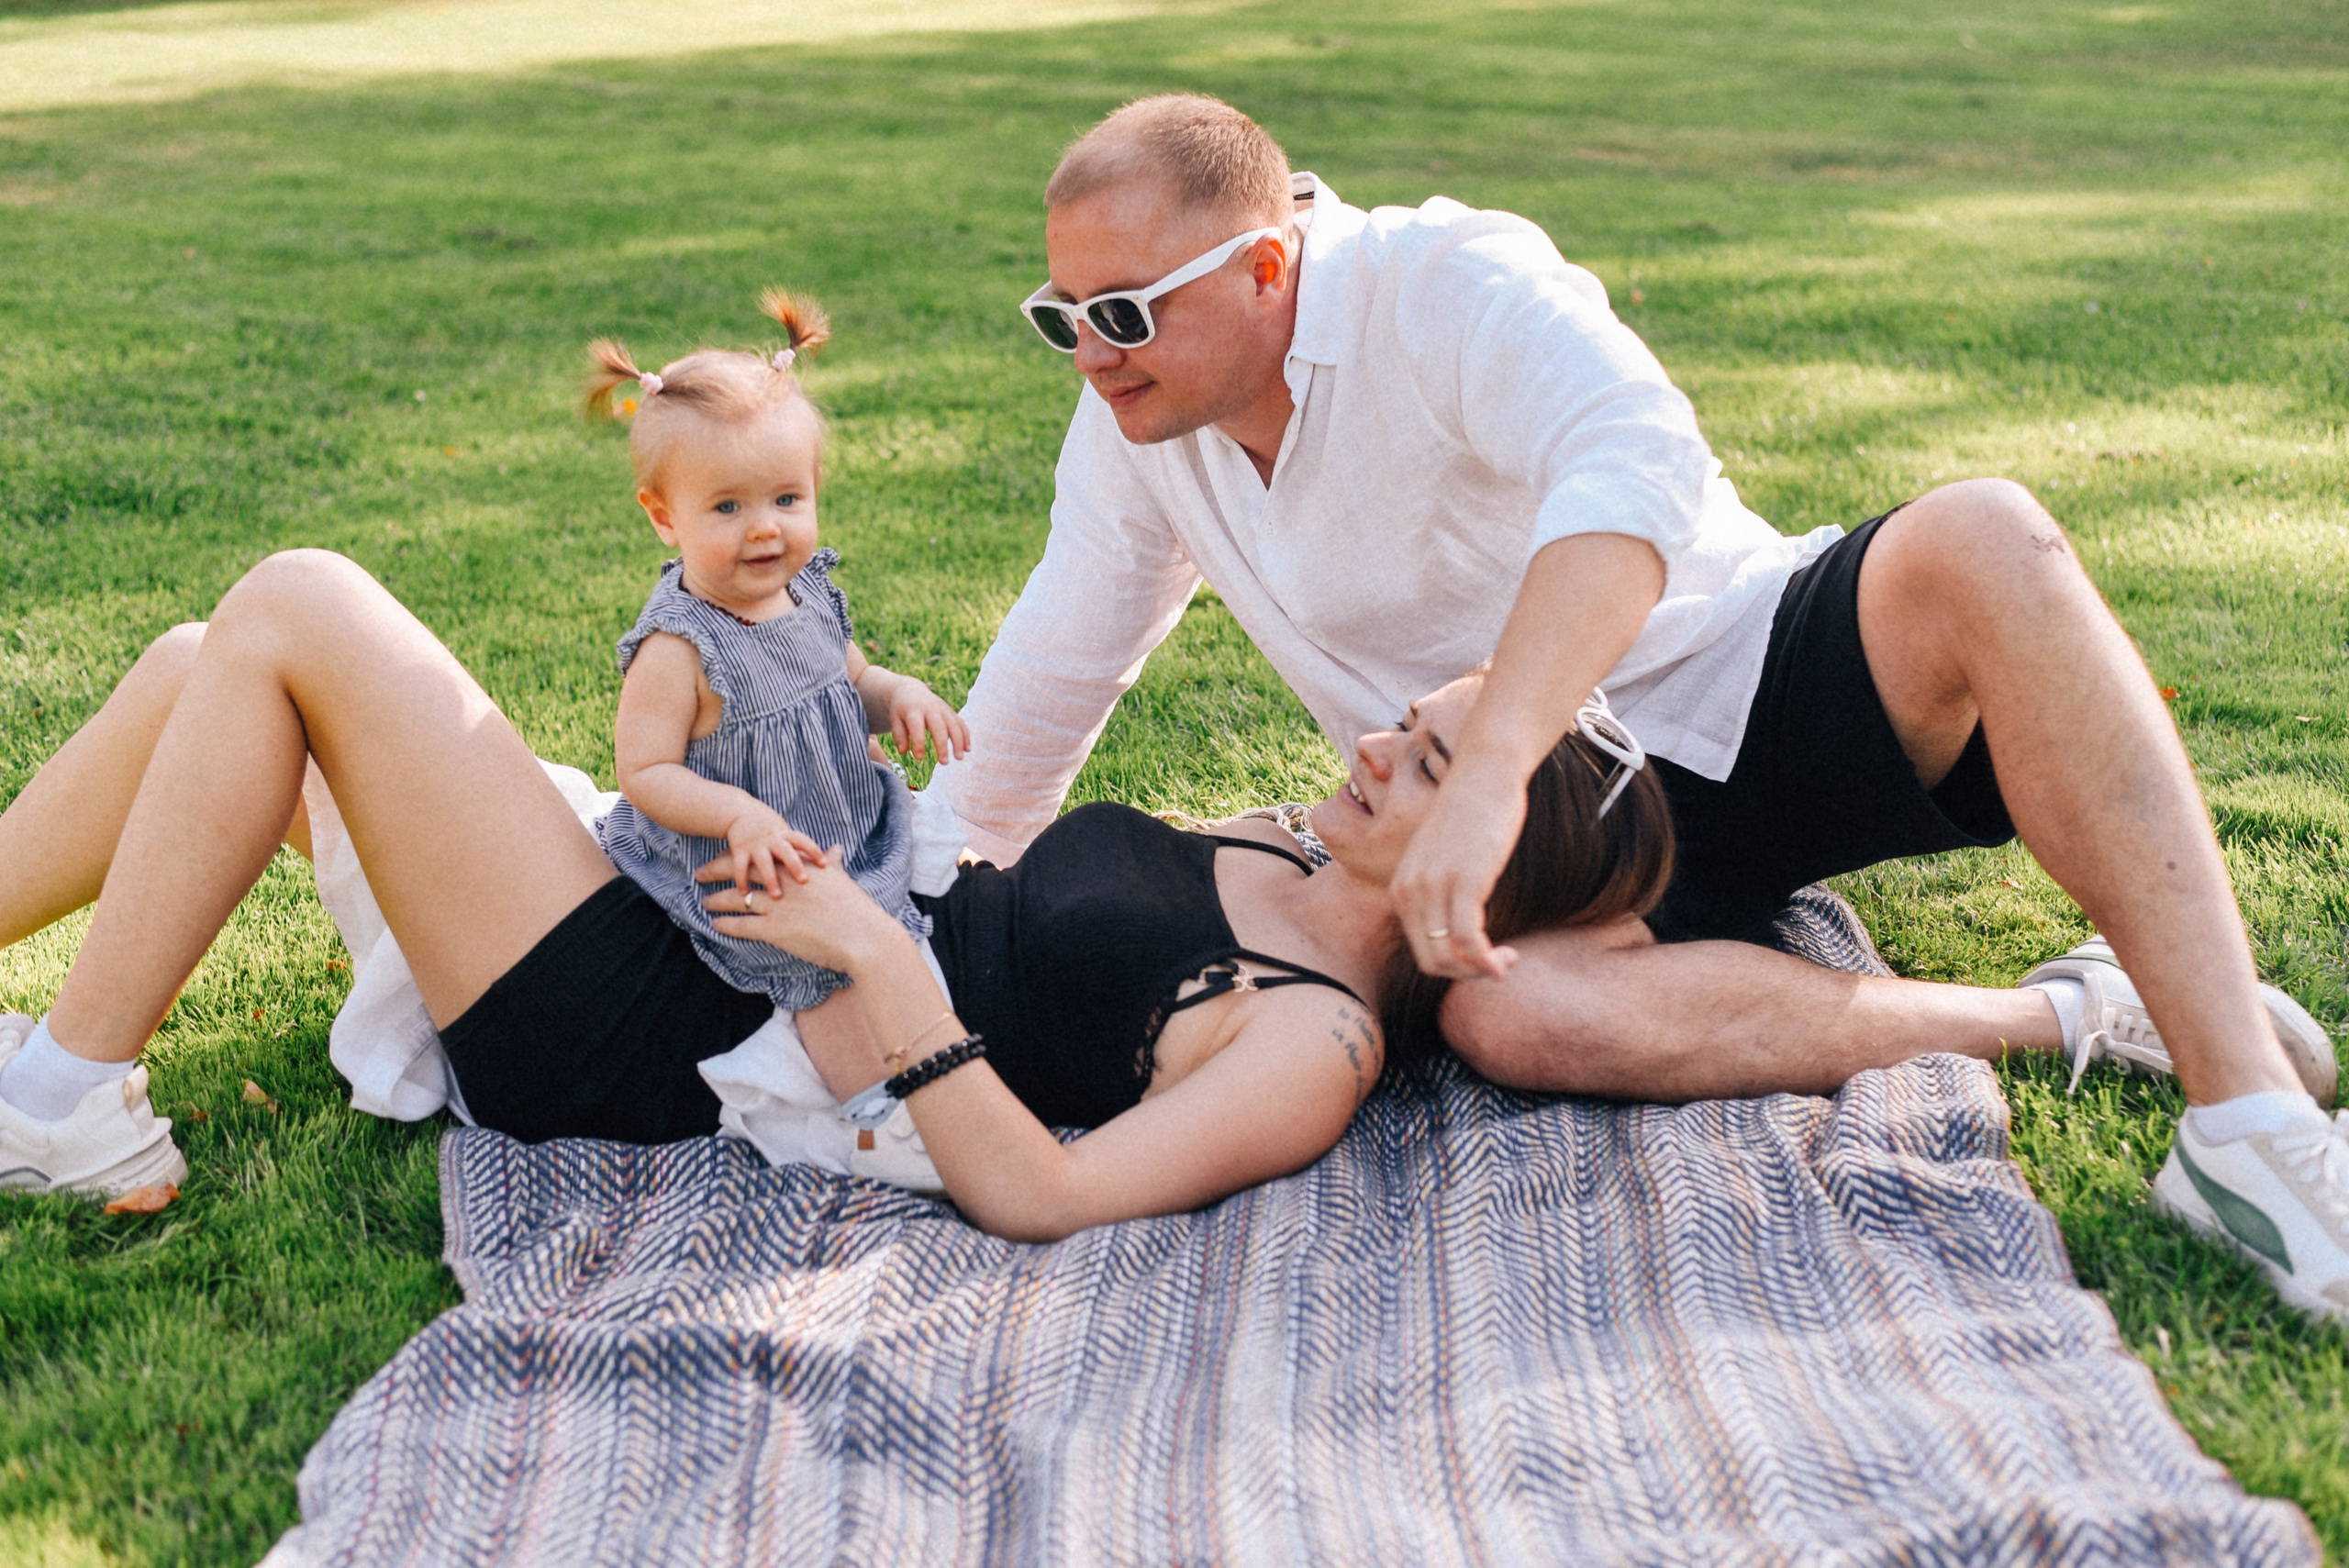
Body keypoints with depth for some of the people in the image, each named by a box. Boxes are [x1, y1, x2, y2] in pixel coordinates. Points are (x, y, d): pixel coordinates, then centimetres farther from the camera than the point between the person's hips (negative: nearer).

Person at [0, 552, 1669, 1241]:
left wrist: (878, 951, -24)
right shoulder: (1271, 843, 10)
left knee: (296, 604, -12)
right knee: (207, 667, 7)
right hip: (695, 918, 9)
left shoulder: (1318, 1045, -16)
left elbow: (1041, 1194, -27)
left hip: (648, 1044, -9)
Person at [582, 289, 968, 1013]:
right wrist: (737, 815, -36)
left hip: (852, 837, 8)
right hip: (743, 876, -8)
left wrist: (900, 694, -6)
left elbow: (852, 679, 16)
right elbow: (643, 772, -22)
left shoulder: (808, 593, -1)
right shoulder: (678, 649, -25)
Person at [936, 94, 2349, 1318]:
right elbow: (1048, 684, 15)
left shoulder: (1444, 283, -19)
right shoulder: (1136, 419, 3)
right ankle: (2068, 1013, -20)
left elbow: (1639, 463, -39)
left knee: (1982, 540, -36)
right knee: (1505, 1014, -32)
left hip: (1760, 682, -4)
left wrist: (1487, 770, -49)